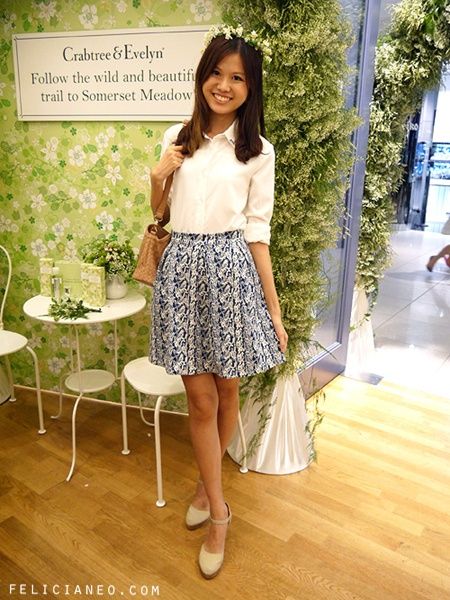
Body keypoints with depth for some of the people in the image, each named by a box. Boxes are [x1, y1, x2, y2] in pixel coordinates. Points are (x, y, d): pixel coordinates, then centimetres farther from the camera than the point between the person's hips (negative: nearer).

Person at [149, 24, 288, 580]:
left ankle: (207, 483, 39)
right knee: (200, 398, 5)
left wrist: (274, 308, -3)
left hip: (230, 267, -1)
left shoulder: (258, 151, 2)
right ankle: (218, 511, 24)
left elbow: (257, 231, 0)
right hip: (182, 266, 2)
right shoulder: (177, 138, 9)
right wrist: (158, 177, -6)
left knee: (226, 390, 11)